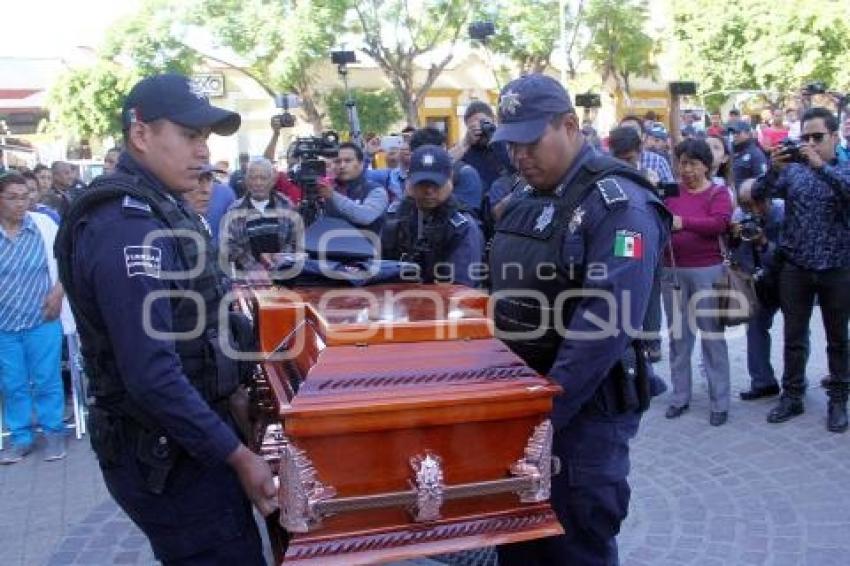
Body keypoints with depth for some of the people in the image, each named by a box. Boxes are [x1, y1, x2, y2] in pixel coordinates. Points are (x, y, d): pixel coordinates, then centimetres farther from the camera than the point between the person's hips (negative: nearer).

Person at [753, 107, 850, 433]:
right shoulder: (791, 171, 6)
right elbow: (758, 194, -7)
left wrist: (820, 167, -30)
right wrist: (774, 169, -23)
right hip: (796, 268, 2)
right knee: (794, 336, 9)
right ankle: (792, 396, 21)